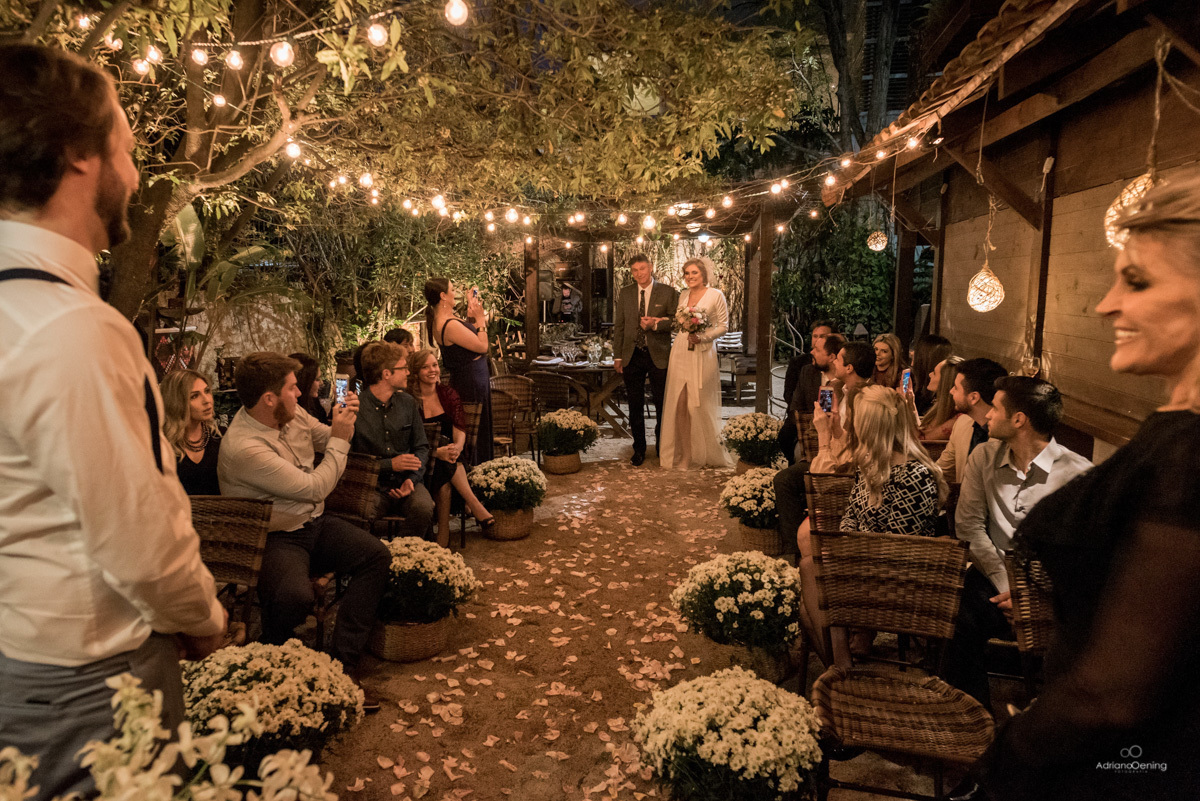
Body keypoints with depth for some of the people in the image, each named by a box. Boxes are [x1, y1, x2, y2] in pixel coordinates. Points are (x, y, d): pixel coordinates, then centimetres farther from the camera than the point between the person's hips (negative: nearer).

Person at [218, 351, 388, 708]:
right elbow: (315, 488, -23)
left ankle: (345, 662, -8)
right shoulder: (242, 448, -25)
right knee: (295, 596, -36)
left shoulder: (294, 414, 1)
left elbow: (327, 440, 20)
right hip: (276, 540, -8)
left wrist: (342, 421, -3)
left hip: (315, 524, 8)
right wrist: (341, 438, -13)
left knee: (377, 554, -13)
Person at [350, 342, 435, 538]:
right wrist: (389, 464, -13)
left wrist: (412, 478, -4)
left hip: (405, 481, 4)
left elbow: (421, 447, 14)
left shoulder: (407, 402, 10)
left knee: (423, 507, -28)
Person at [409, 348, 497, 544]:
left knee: (445, 466, -33)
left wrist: (457, 446, -28)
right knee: (441, 464, -35)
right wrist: (437, 452, -30)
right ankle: (476, 507, -34)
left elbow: (460, 430, -4)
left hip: (449, 455, 2)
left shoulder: (448, 395, 8)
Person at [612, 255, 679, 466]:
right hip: (632, 356, 2)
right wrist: (617, 356, 4)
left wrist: (656, 324, -18)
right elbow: (619, 326, 8)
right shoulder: (625, 293, 8)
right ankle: (639, 449, 19)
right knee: (635, 405, 7)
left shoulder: (668, 293, 0)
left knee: (662, 404, 6)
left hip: (658, 355, -2)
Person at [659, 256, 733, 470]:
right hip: (680, 352, 5)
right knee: (679, 404, 0)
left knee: (701, 404, -2)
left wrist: (702, 337, -14)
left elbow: (723, 326, -2)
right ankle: (685, 455, 7)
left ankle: (710, 453, 14)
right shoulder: (683, 296, 14)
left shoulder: (716, 295, -2)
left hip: (702, 354, -5)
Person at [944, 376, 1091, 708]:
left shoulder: (1078, 473, -6)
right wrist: (1005, 583, -10)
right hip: (994, 577, 2)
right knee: (958, 621, -28)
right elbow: (969, 526, 2)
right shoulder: (984, 457, 7)